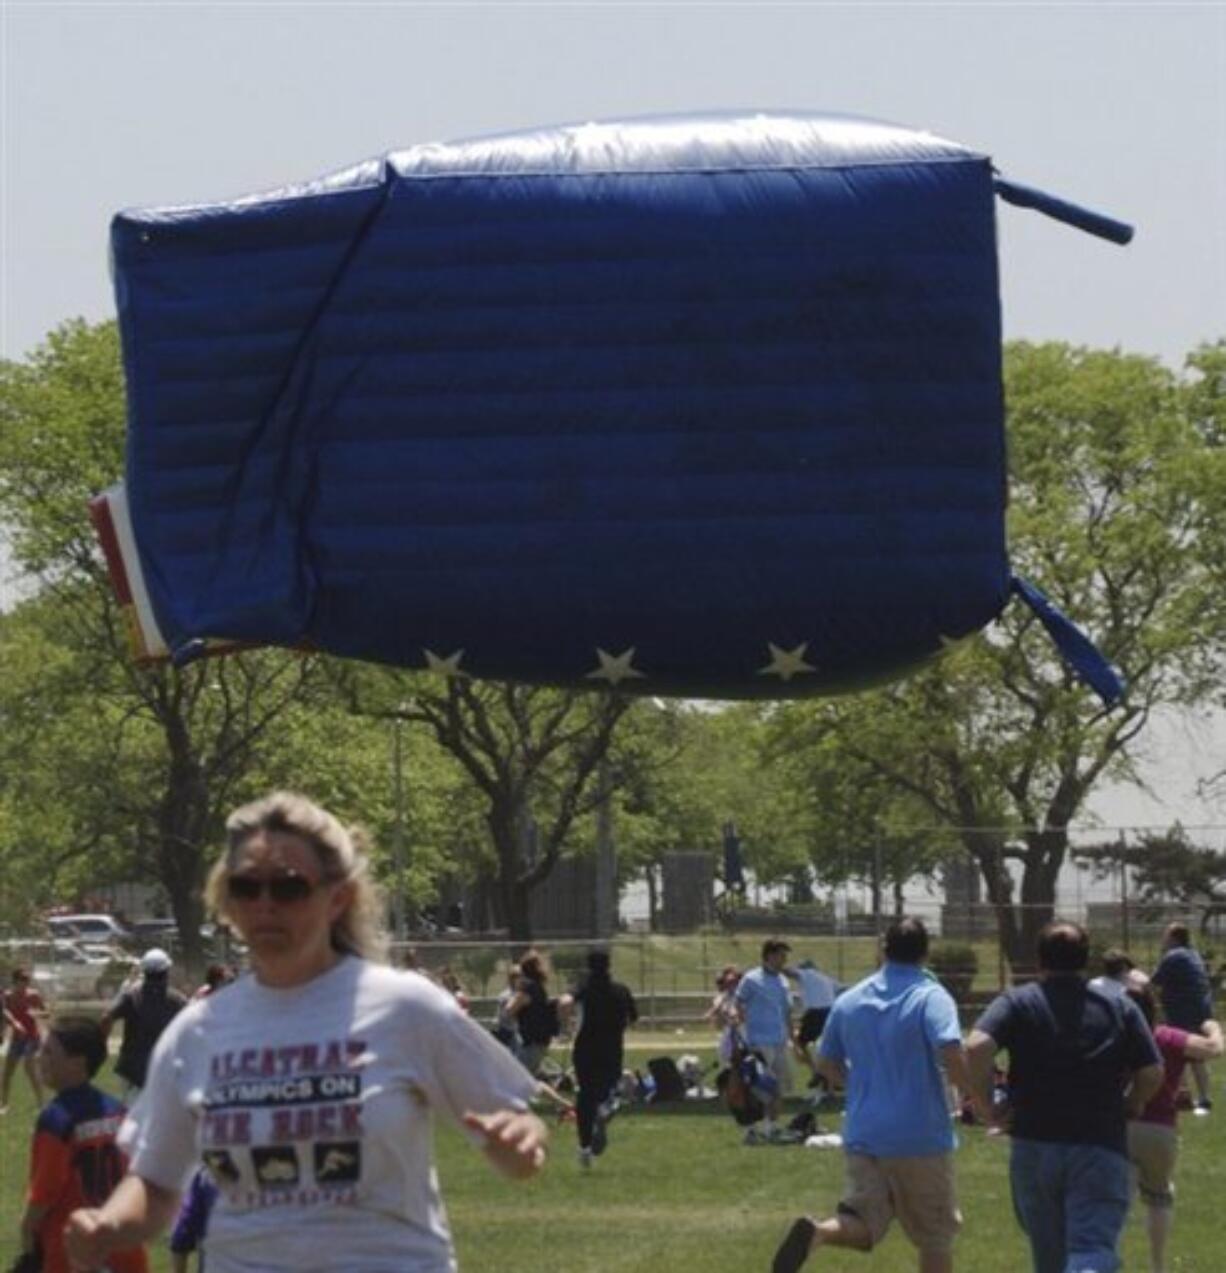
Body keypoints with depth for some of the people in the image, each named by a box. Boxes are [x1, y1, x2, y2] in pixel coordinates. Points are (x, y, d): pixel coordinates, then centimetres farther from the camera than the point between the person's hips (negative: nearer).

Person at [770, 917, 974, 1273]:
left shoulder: (848, 1001, 8)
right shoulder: (931, 997, -9)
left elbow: (827, 1063, 17)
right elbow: (952, 1056, -24)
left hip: (862, 1134, 4)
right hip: (920, 1137, -4)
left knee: (862, 1227, 4)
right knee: (936, 1237, 11)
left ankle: (817, 1232, -29)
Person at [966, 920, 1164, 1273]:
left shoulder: (1017, 1003, 2)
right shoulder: (1119, 1008, 6)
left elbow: (977, 1047, -16)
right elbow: (1152, 1072, 2)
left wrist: (988, 1104, -4)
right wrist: (1129, 1106, 21)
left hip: (1034, 1146, 1)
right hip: (1101, 1149, -1)